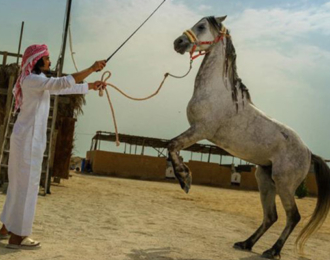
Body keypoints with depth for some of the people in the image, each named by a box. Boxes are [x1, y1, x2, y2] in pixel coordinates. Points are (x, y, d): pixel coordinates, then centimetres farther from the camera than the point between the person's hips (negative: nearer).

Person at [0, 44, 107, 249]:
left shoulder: (40, 82, 17)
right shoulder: (32, 80, -13)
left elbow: (64, 89, 24)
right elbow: (65, 82, -24)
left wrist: (92, 86, 23)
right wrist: (92, 68, -22)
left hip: (29, 138, 10)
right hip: (28, 138, -10)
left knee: (20, 183, 14)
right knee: (26, 184, -7)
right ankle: (17, 236, -2)